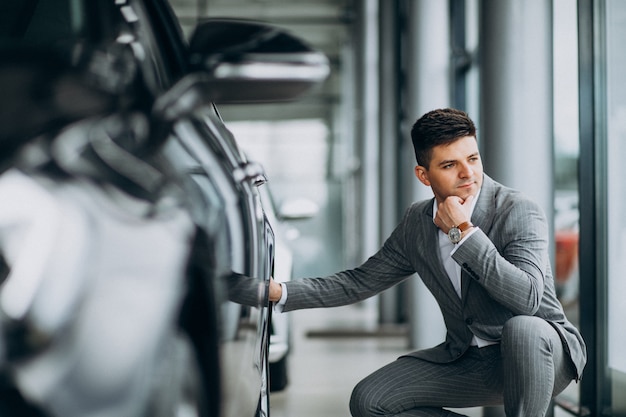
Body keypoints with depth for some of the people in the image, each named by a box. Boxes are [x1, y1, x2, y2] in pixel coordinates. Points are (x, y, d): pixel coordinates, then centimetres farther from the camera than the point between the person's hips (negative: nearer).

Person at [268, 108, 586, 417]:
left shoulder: (518, 211, -18)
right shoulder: (417, 222, 1)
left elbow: (528, 297, -33)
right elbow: (360, 282, 11)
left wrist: (463, 232, -28)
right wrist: (281, 292, 0)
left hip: (544, 350, -6)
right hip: (468, 359, 6)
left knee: (522, 328, -40)